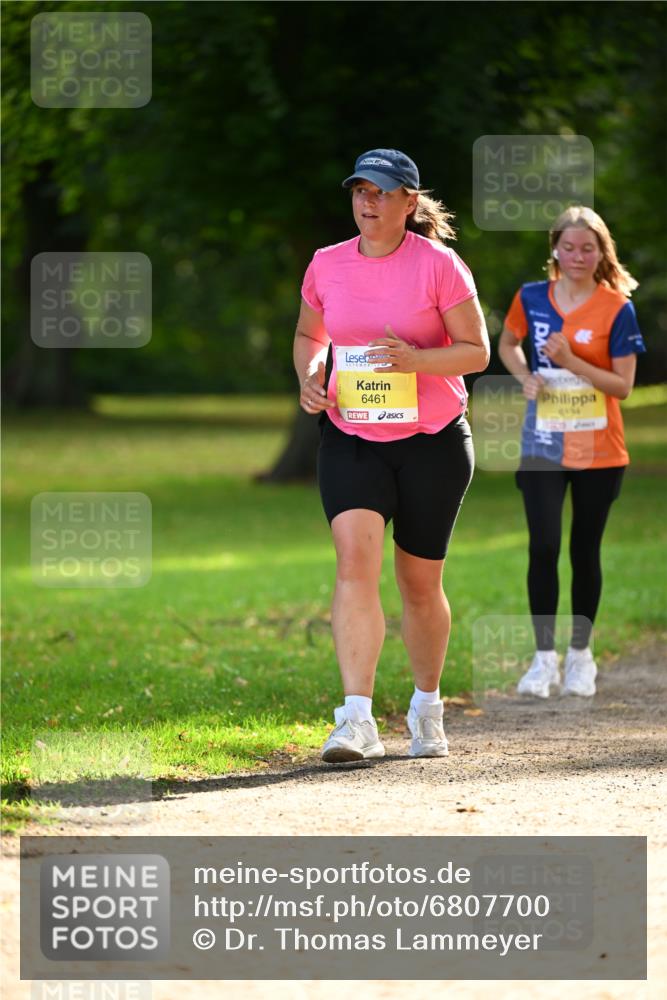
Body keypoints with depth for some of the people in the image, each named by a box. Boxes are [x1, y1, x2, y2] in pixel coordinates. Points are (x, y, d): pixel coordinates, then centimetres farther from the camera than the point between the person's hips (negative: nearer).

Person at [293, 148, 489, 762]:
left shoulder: (439, 265, -7)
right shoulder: (327, 265, 4)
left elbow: (477, 350, -5)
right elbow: (308, 336, 20)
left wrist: (415, 358, -22)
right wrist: (309, 377, -2)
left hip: (433, 441, -2)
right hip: (349, 439, 2)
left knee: (420, 580, 8)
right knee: (355, 558, -19)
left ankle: (427, 707, 31)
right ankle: (357, 720, -24)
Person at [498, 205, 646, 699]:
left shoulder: (617, 308, -7)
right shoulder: (532, 298, 0)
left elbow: (624, 384, -8)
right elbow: (508, 344, 18)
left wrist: (572, 362, -20)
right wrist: (525, 376, -2)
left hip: (598, 451, -1)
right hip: (543, 447, 1)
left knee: (586, 550, 7)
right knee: (543, 547, -7)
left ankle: (581, 655, 19)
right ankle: (544, 657, 0)